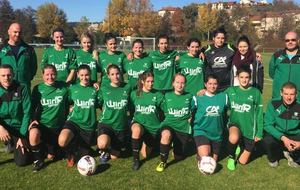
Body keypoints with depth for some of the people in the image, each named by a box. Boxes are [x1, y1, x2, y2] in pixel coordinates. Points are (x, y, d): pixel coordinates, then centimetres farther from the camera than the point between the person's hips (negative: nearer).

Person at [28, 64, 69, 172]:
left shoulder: (64, 87, -6)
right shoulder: (38, 89, -4)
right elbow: (32, 107, 4)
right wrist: (34, 119, -9)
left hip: (57, 126, 1)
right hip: (41, 123, 0)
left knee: (51, 156, 2)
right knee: (33, 133, -35)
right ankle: (39, 161, -10)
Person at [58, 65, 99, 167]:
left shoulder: (95, 90, 5)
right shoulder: (72, 89, 6)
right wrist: (73, 108, 0)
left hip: (88, 125, 1)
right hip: (74, 121, 0)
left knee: (82, 156, 4)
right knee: (62, 141, -32)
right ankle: (72, 153, 4)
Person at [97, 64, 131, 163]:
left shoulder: (127, 87, -1)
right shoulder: (103, 89, -3)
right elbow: (99, 105, 9)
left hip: (121, 125, 2)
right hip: (106, 122, -2)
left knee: (114, 157, 5)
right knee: (102, 144, -33)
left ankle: (109, 148, 41)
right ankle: (104, 150, 5)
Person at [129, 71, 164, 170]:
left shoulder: (158, 95, -2)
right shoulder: (134, 94, -1)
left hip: (153, 126, 1)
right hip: (138, 122, -1)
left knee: (145, 154, 8)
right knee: (136, 130, -40)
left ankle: (147, 142, 43)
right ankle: (135, 159, -21)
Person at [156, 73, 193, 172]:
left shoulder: (189, 96, 2)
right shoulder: (167, 96, 2)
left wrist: (189, 119, -2)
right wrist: (172, 119, 0)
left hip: (183, 128, 1)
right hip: (169, 124, -1)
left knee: (177, 157, 3)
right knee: (166, 134, -39)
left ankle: (175, 144, 39)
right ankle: (163, 162, -17)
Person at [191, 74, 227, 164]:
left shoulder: (223, 97, 0)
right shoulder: (197, 98, -7)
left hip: (217, 133, 3)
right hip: (201, 131, -3)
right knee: (205, 156, -23)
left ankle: (200, 151, 41)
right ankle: (199, 153, 11)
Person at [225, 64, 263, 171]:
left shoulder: (255, 92, -4)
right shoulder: (231, 91, 1)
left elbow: (259, 113, -1)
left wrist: (259, 133, -2)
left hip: (249, 129, 0)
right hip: (234, 123, 0)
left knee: (242, 161, 6)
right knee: (234, 137, -38)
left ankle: (241, 146, 40)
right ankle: (231, 157, -4)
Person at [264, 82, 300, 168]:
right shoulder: (273, 103, -18)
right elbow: (267, 125, -17)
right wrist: (282, 138, -30)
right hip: (276, 133, -1)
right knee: (268, 140, -33)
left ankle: (291, 154, 16)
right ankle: (272, 159, 5)